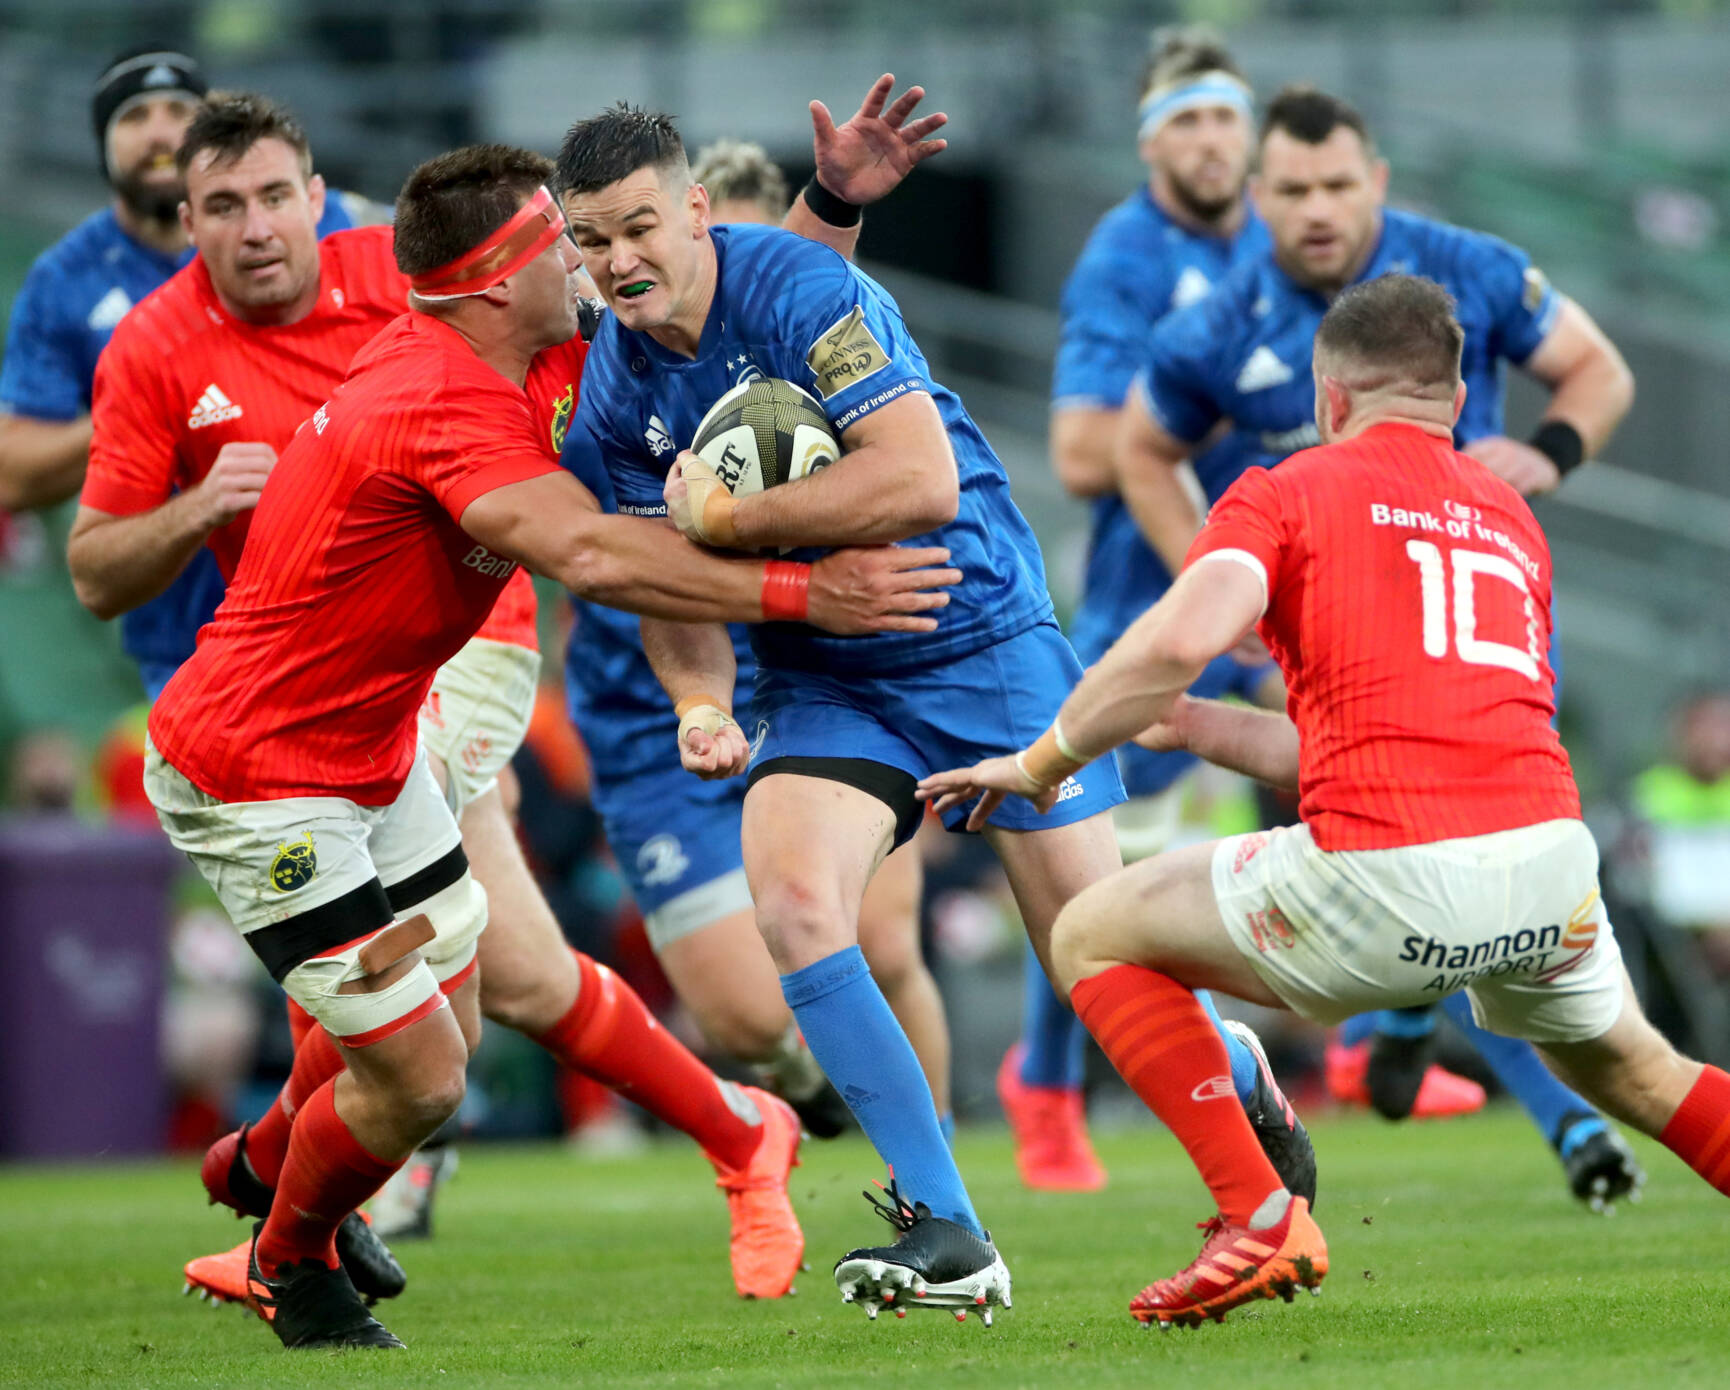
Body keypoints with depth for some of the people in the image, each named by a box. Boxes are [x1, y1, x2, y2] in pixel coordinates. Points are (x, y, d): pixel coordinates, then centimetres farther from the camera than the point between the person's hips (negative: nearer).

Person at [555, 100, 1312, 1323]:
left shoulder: (801, 287, -21)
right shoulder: (612, 393, -2)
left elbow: (924, 478, -30)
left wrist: (727, 521, -26)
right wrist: (700, 704, -14)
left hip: (978, 633, -5)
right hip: (819, 673, 5)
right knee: (791, 899, -23)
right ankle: (947, 1237, -17)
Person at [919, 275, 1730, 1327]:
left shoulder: (1290, 491, 9)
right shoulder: (1511, 517, 27)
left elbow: (1178, 643, -10)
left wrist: (1044, 761, 6)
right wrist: (1189, 727, 36)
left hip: (1388, 882, -5)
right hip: (1552, 859, 6)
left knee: (1094, 937, 15)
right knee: (1630, 1069, 35)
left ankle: (1261, 1218, 3)